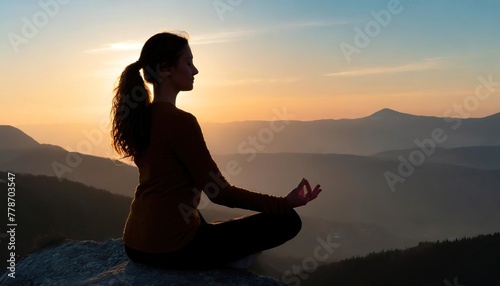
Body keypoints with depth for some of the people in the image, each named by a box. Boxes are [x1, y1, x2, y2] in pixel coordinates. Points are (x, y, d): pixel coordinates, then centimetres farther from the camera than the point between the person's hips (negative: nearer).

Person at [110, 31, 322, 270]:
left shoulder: (139, 117, 5)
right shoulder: (180, 121, -21)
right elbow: (219, 192, -19)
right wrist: (285, 203, -12)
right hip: (171, 248, -9)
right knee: (287, 221, -3)